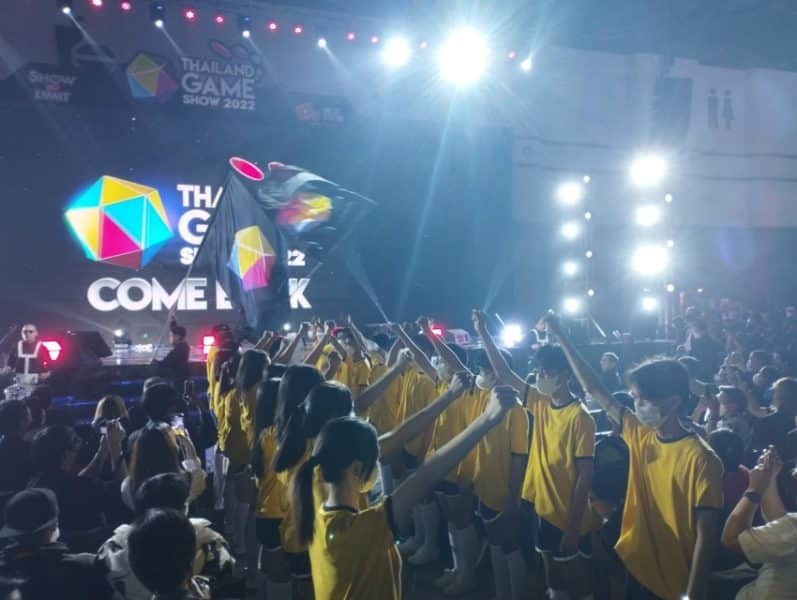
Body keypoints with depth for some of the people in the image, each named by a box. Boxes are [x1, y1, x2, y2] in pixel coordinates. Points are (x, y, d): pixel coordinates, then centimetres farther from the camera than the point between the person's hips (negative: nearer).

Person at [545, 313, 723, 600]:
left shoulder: (701, 460, -19)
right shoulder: (639, 435, -1)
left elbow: (706, 536, -18)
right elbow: (594, 390, 3)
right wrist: (560, 337, 2)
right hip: (634, 566, 6)